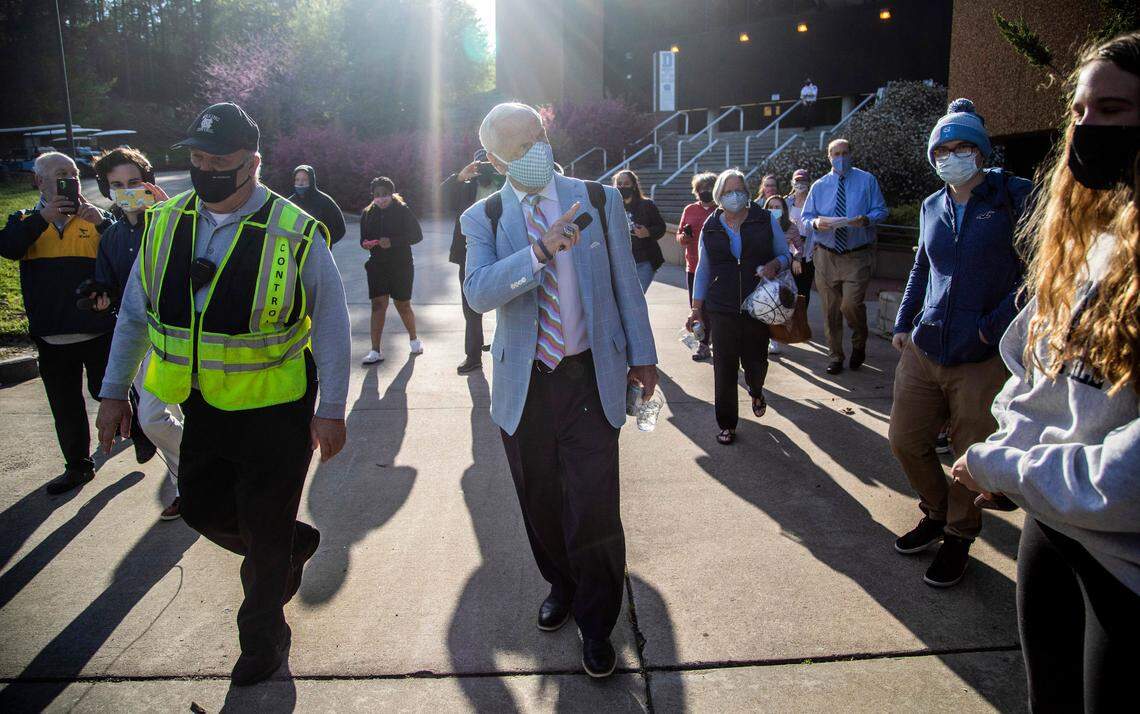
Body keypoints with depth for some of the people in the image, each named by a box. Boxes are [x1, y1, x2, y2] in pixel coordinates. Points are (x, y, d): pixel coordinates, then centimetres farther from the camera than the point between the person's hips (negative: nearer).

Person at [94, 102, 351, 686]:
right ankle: (294, 543, 44)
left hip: (276, 412, -5)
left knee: (265, 533, 7)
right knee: (200, 508, 17)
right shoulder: (166, 223, -1)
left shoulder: (294, 234, -16)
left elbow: (332, 326, -11)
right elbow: (134, 314, 9)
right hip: (203, 407, 5)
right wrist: (113, 392, 8)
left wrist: (331, 410, -10)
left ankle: (263, 639, 32)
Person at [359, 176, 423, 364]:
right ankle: (375, 351, -2)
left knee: (403, 306, 6)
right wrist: (366, 244, -11)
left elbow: (417, 235, -10)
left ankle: (413, 339, 32)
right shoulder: (368, 213, 6)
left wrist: (393, 241, -22)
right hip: (377, 266, 3)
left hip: (401, 265, -3)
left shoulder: (403, 211, -6)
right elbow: (363, 238, 14)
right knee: (378, 305, -4)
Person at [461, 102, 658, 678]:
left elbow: (625, 284, 7)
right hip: (523, 382, 1)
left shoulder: (600, 200, 2)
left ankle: (596, 623, 19)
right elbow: (479, 292, -18)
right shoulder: (483, 218, 0)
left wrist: (641, 355, 8)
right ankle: (561, 586, 42)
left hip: (589, 375, -1)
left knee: (594, 506, -4)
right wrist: (540, 250, -31)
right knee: (540, 501, 15)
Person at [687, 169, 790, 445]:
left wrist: (774, 265, -15)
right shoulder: (711, 228, 7)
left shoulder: (766, 220, 2)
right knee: (724, 366, -1)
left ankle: (756, 392, 46)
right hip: (722, 308, 0)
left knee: (756, 361, 8)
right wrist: (696, 308, 8)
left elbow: (785, 255, 9)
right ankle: (727, 424, 13)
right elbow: (703, 270, 12)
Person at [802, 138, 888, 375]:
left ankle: (859, 344, 15)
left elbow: (881, 210, 3)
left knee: (851, 304, -15)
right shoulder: (819, 186, 10)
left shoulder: (866, 180, 4)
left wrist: (867, 219, -19)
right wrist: (815, 223, -13)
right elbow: (805, 216, 10)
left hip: (857, 256, -2)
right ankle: (835, 355, 20)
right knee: (830, 309, 6)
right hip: (826, 255, 3)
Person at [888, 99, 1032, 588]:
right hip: (922, 349, 6)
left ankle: (958, 538, 26)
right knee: (905, 441, 11)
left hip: (982, 360, -5)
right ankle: (936, 514, 34)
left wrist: (993, 327, -17)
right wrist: (903, 323, 16)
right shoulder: (933, 207, 11)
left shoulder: (1016, 197, -6)